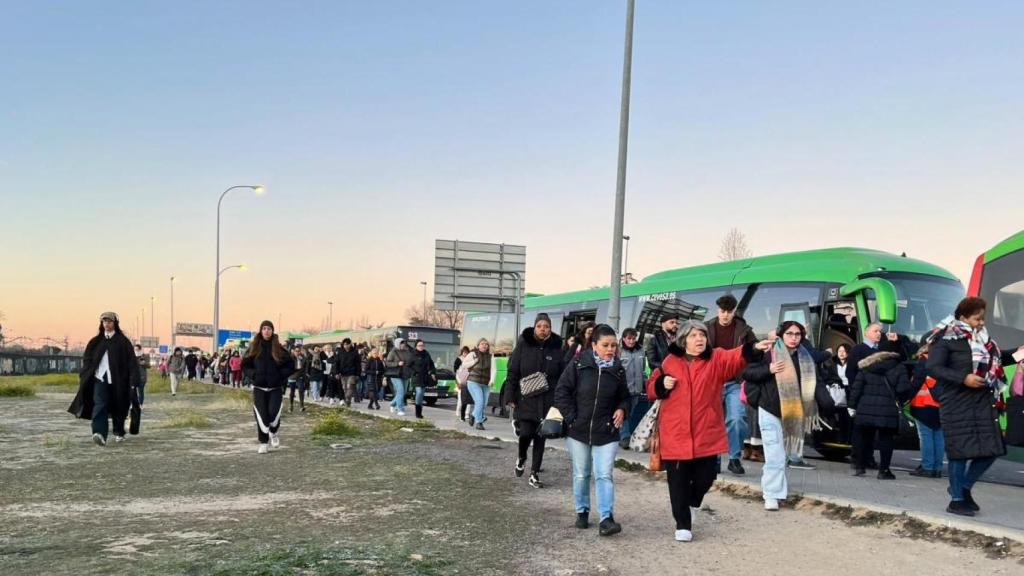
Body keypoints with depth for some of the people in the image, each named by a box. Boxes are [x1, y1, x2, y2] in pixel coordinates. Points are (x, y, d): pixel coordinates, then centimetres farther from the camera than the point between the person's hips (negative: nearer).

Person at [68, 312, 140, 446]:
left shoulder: (122, 341, 1)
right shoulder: (96, 341, 11)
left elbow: (131, 361, -3)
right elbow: (87, 358, 13)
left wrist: (133, 380, -11)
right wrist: (83, 375, 2)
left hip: (117, 379, -2)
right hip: (100, 378, 2)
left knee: (118, 407, 8)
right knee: (100, 405, -16)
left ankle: (119, 433, 28)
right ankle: (100, 434, -29)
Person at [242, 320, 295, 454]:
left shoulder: (278, 348, 1)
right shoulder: (254, 348, 3)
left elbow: (291, 365, 6)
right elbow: (245, 364, 11)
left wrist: (281, 375, -7)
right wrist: (253, 374, -4)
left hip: (276, 388, -1)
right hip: (259, 388, 1)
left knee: (274, 413, -11)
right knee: (261, 416, -3)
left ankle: (273, 433, 21)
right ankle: (263, 443, 11)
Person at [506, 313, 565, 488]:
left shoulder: (556, 349, 1)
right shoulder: (523, 346, -2)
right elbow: (512, 372, -1)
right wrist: (510, 396, -6)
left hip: (546, 402, 2)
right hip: (525, 400, -1)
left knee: (540, 437, 5)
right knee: (526, 433, -10)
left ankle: (534, 474, 15)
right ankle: (521, 458, 23)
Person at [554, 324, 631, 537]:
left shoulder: (618, 369, 0)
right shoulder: (579, 364, -8)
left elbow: (624, 397, 14)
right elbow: (561, 391, -5)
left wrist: (621, 409, -7)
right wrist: (571, 418, -10)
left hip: (606, 433, 1)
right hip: (578, 430, 0)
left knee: (604, 475, -7)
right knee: (581, 475, 11)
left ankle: (606, 519, -9)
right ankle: (582, 512, 27)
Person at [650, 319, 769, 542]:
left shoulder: (716, 359, -1)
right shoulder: (670, 362, 3)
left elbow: (735, 357, -22)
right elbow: (651, 388, 12)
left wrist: (754, 349, -42)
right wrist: (662, 384, -11)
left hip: (707, 434, 0)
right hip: (675, 434, 0)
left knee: (705, 476, 7)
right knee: (679, 481, 3)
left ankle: (689, 504, 38)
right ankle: (683, 523, 17)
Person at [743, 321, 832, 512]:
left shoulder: (806, 358, 6)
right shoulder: (769, 353, -9)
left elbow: (818, 383, 1)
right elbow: (747, 372, -9)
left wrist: (828, 405, -13)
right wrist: (769, 369, -22)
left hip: (793, 414, 5)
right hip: (770, 411, -5)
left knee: (784, 453, 15)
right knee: (775, 455, -9)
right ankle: (771, 496, -4)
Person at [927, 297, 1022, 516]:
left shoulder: (982, 339, 13)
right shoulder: (946, 339, -9)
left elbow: (995, 360, 26)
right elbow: (933, 368, -16)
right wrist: (964, 379, -23)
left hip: (983, 402, 7)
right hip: (958, 405, -7)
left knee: (990, 450, 6)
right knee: (961, 451, -1)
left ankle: (963, 486, 25)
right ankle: (957, 500, 11)